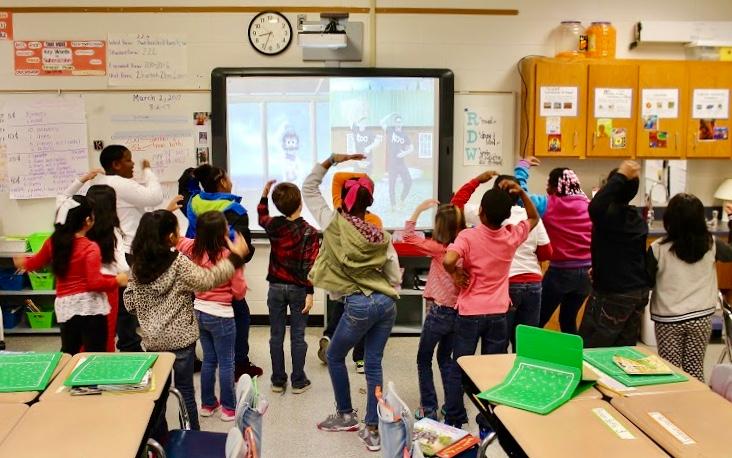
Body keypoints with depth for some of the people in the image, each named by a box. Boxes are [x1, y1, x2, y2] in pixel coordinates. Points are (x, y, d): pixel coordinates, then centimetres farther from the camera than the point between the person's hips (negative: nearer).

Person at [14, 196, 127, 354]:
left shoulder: (53, 242, 5)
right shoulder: (90, 247, -13)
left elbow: (37, 263, 24)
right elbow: (95, 283, -18)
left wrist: (23, 262, 45)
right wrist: (117, 281, -3)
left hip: (65, 306, 6)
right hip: (90, 305, -6)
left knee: (68, 353, 17)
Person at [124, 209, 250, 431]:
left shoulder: (138, 266, 1)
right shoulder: (178, 263, -16)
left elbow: (130, 304, 4)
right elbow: (207, 280, -17)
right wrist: (236, 257, -12)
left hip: (152, 340, 5)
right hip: (180, 338, -5)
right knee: (185, 389, 7)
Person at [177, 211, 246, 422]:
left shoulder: (193, 249, -6)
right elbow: (239, 292, -14)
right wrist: (238, 261, 1)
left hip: (199, 312, 6)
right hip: (221, 316, -6)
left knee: (209, 360, 20)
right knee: (226, 363, 9)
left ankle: (207, 404, 31)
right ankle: (229, 408, 19)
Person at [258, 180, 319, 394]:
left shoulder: (273, 226, -2)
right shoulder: (309, 232, -12)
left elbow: (262, 217, 23)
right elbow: (309, 264, -17)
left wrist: (264, 194, 20)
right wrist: (309, 293, -15)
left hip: (276, 287, 3)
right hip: (298, 289, -3)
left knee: (276, 336, 10)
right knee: (298, 337, 6)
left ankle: (278, 381, 18)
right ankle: (298, 382, 13)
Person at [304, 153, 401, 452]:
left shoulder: (333, 224, -4)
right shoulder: (381, 236, 4)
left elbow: (308, 188, 9)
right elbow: (396, 279, 7)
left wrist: (332, 160, 8)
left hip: (359, 306, -4)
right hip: (386, 304, 4)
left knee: (335, 357, 20)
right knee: (374, 365, 12)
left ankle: (346, 415, 32)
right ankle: (373, 430, 14)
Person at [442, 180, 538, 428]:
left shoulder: (468, 236, -15)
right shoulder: (512, 236, -4)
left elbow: (448, 261, -32)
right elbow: (534, 218, 15)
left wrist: (456, 275, -11)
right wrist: (521, 192, 1)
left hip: (470, 313, -2)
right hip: (498, 315, 3)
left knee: (459, 369, 10)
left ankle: (453, 422, 18)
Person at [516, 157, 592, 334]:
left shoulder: (548, 205, -10)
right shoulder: (588, 206, 0)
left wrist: (523, 165, 5)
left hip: (559, 273, -4)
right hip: (585, 273, 5)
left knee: (537, 321, 5)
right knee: (568, 321, 20)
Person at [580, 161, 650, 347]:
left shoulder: (609, 213, -17)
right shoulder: (638, 218, 10)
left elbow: (595, 207, -41)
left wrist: (621, 176, -30)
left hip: (613, 294, -8)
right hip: (639, 292, 8)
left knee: (589, 351, -1)